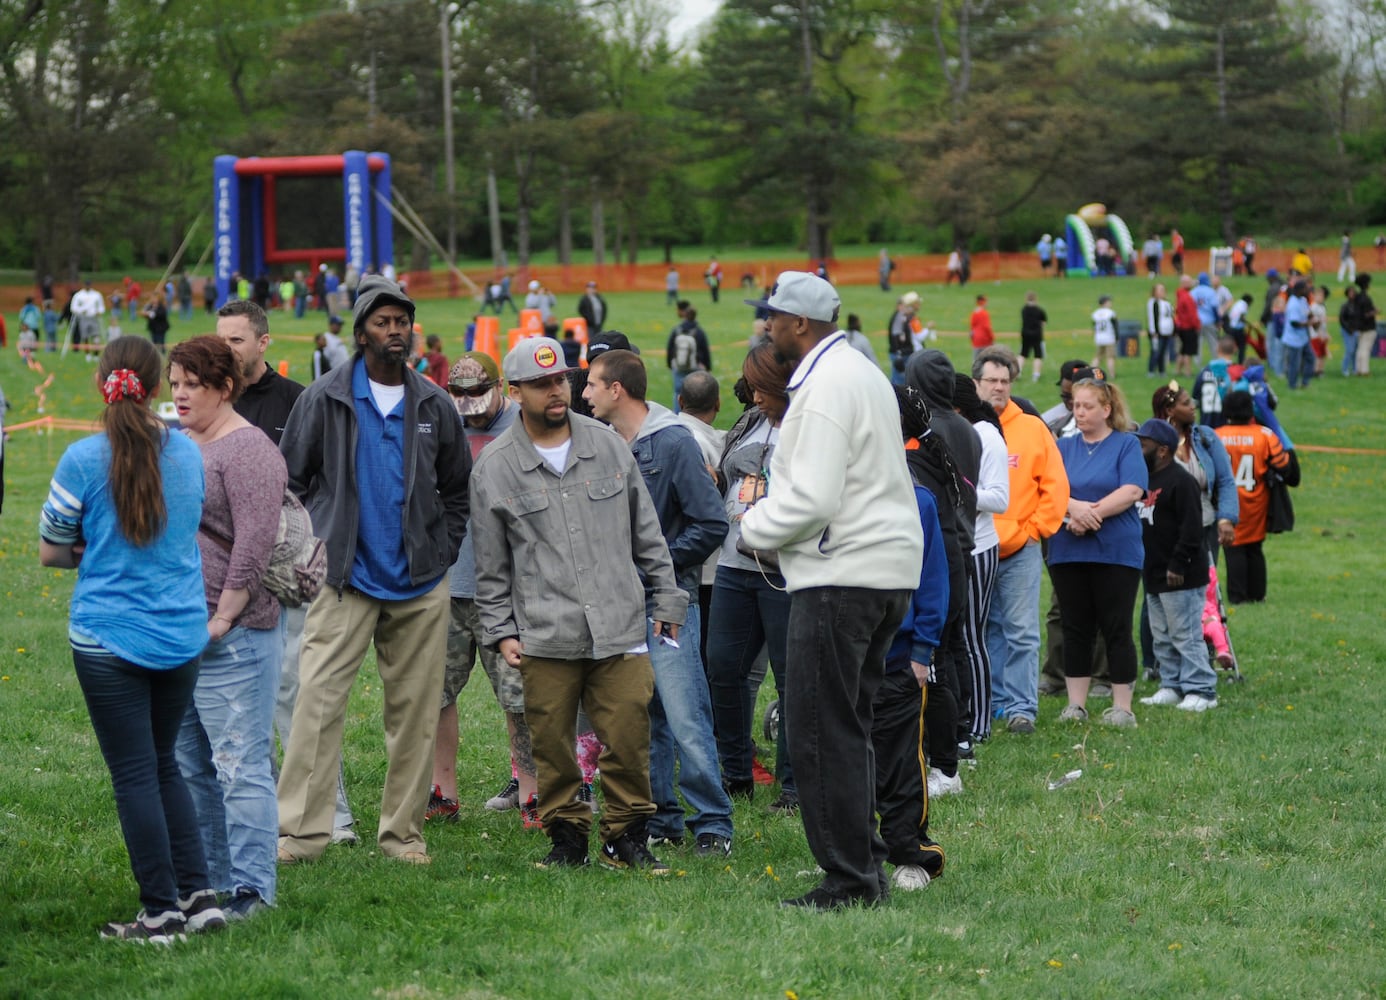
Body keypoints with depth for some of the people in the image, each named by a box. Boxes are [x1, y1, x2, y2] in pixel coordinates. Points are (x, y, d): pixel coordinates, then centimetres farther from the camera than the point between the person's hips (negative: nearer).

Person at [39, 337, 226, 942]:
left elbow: (49, 552, -3)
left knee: (135, 774, 3)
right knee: (163, 764, 18)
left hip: (109, 637, -4)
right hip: (182, 636, 4)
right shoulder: (187, 454, 2)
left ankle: (162, 912, 6)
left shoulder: (84, 460, -12)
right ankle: (198, 893, 14)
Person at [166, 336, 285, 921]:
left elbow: (256, 542, -18)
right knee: (189, 766, 13)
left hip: (233, 633, -9)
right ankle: (208, 881, 21)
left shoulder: (246, 450, -11)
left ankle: (251, 888, -2)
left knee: (240, 764, -6)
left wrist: (222, 619, -18)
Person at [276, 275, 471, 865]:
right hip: (345, 580, -3)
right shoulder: (323, 402, 1)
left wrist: (442, 553, 10)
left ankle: (403, 832, 13)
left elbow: (456, 489, 20)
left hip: (420, 585, 3)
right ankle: (300, 832, -12)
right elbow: (290, 482, 6)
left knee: (415, 710, 4)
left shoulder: (435, 406, 10)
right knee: (318, 700, -12)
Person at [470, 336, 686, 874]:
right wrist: (501, 632, 3)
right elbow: (491, 565, 8)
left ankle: (627, 837, 13)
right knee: (552, 746, 2)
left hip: (621, 630, 1)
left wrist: (667, 601, 14)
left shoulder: (607, 445, 9)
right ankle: (566, 837, 17)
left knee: (629, 739, -2)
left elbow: (646, 534, 15)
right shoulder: (494, 467, 4)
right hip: (545, 639, -1)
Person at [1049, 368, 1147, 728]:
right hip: (1068, 552, 4)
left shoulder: (1126, 445, 2)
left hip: (1116, 553, -4)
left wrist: (1091, 513, -17)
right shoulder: (1064, 448, 13)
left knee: (1116, 630, -2)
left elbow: (1131, 492, -12)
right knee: (1075, 630, 7)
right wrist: (1074, 507, -19)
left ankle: (1122, 708, 2)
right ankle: (1076, 705, 12)